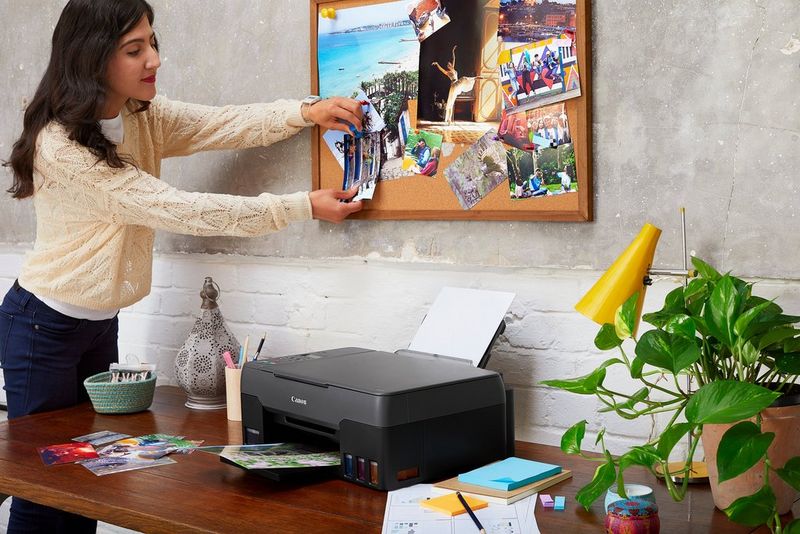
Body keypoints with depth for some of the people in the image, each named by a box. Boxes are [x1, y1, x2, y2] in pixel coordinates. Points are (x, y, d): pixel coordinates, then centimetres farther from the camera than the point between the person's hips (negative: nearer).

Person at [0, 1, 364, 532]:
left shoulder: (143, 117, -1)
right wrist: (302, 207, -25)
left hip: (100, 323, 7)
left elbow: (227, 125, -4)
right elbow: (177, 209, -27)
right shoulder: (62, 144, -26)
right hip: (43, 327, -7)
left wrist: (306, 112, -25)